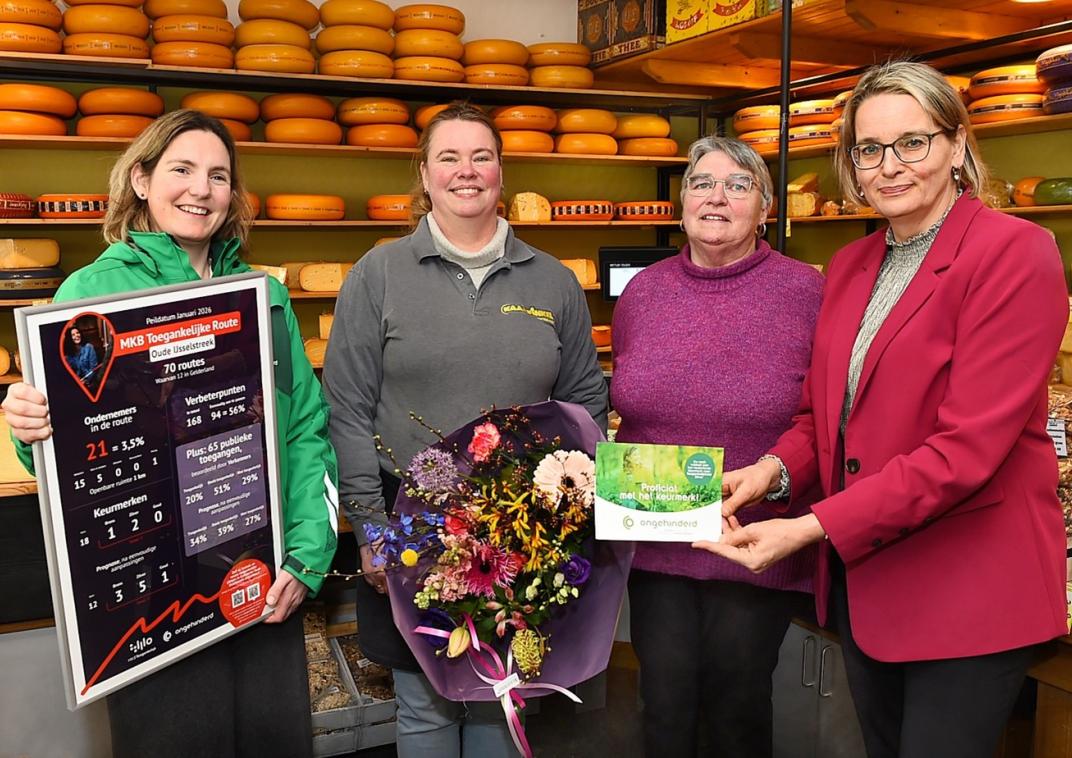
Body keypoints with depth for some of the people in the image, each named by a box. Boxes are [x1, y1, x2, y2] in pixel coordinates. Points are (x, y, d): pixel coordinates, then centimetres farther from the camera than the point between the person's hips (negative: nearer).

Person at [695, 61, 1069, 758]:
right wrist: (777, 467, -10)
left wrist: (813, 528, -25)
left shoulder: (1014, 250, -13)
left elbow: (969, 443, -21)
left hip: (966, 588, -6)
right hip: (861, 575, 6)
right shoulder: (849, 266, 8)